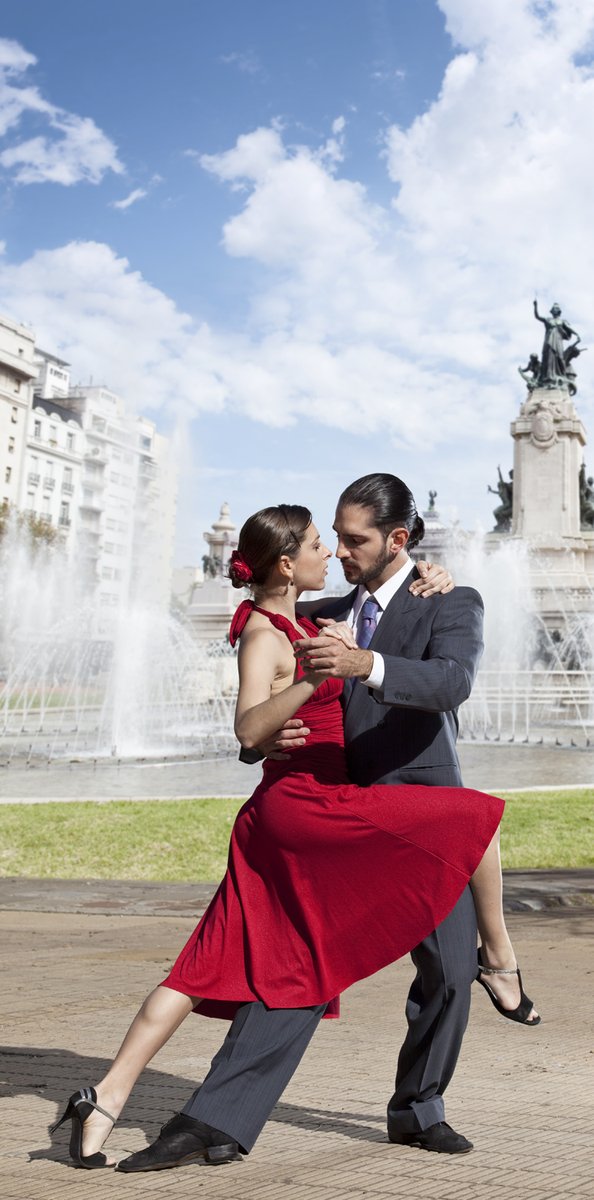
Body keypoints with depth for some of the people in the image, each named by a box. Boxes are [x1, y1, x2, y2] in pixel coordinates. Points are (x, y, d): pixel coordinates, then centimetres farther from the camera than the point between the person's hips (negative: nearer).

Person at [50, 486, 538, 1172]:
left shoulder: (297, 624, 17)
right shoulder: (264, 637, -11)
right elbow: (248, 729, -26)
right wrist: (311, 679, -41)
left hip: (283, 817, 9)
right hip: (308, 805, -9)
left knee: (212, 968, 7)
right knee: (477, 817, -6)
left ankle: (105, 1100, 7)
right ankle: (500, 961, 10)